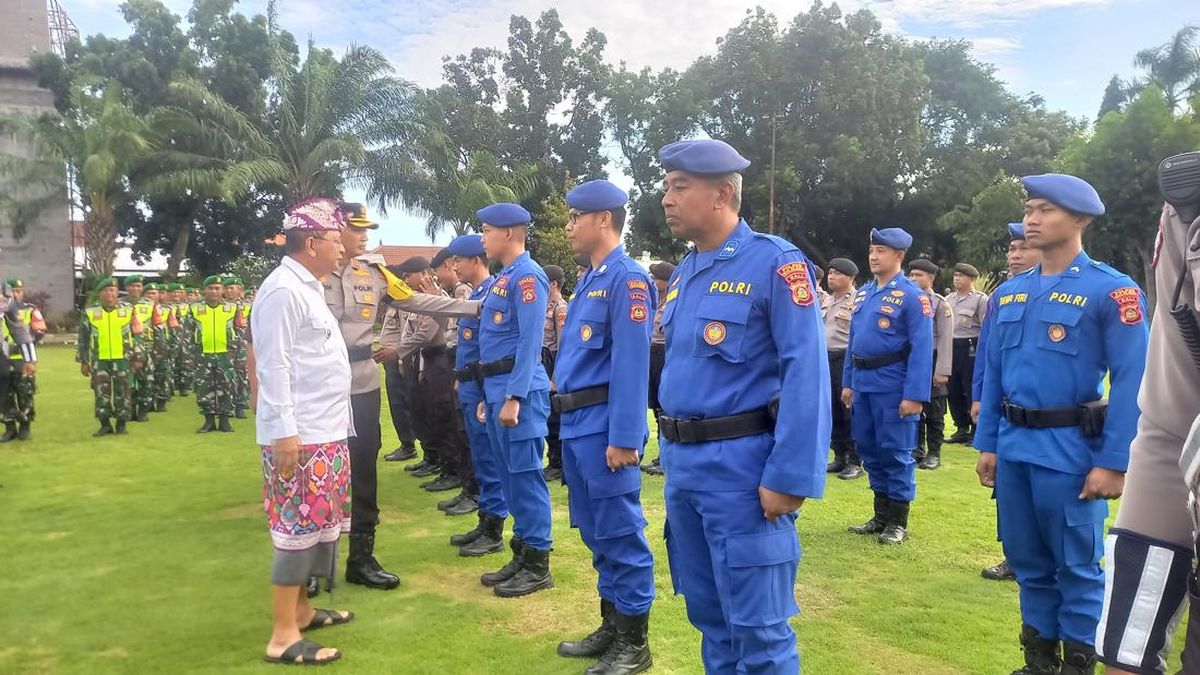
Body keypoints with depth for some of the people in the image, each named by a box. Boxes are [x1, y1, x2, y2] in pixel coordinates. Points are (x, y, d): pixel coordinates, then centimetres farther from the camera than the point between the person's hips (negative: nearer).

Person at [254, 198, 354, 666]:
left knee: (318, 522, 16)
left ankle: (301, 610, 30)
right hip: (298, 435, -10)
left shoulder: (308, 288, 15)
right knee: (299, 525, -4)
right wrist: (284, 433, -22)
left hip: (324, 430, 10)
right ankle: (283, 636, 5)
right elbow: (274, 366, -19)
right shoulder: (283, 290, -15)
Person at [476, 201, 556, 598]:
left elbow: (530, 341, -19)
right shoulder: (502, 279, 18)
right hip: (498, 389, 10)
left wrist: (514, 398, -23)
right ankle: (522, 554, 24)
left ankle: (538, 565, 6)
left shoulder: (527, 275, -11)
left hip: (518, 391, -10)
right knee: (510, 475, 14)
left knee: (526, 475, -4)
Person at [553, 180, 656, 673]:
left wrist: (623, 438, -23)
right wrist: (570, 423, 19)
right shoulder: (588, 281, 16)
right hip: (577, 425, 10)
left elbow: (631, 365, -20)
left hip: (605, 428, -10)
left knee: (621, 534, 1)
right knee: (596, 534, 17)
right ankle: (611, 627, 31)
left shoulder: (627, 279, -13)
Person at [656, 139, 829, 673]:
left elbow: (806, 374, -17)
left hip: (741, 467, -7)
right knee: (708, 615, 19)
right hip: (681, 464, 8)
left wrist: (790, 475, -21)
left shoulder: (774, 262, -12)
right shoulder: (683, 273, 12)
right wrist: (673, 455, 17)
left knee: (758, 626, 3)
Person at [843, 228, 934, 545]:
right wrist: (848, 382, 14)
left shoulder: (913, 296, -9)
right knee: (869, 450, 13)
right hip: (863, 384, 7)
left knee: (895, 452, 2)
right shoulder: (863, 293, 12)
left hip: (893, 387, -7)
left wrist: (914, 395, -19)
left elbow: (921, 349, -14)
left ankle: (898, 522, 15)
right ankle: (881, 515, 26)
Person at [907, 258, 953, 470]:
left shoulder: (941, 304, -5)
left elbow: (945, 339, -10)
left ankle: (934, 453, 11)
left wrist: (941, 371, -16)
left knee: (934, 410, 3)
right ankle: (917, 449, 20)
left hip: (931, 361, -4)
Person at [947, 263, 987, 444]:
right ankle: (961, 429, 22)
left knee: (972, 390, -1)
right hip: (950, 347, 6)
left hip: (970, 348, -6)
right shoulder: (949, 299, 14)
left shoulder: (980, 299, -4)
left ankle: (975, 432, 10)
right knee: (953, 390, 10)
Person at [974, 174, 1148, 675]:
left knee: (1076, 565, 8)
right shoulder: (1010, 291, 9)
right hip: (1013, 446, 6)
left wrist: (1114, 463, -14)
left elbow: (1131, 382, -11)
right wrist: (987, 444, 9)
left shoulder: (1111, 290, -8)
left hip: (1070, 449, -5)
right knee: (1027, 560, 16)